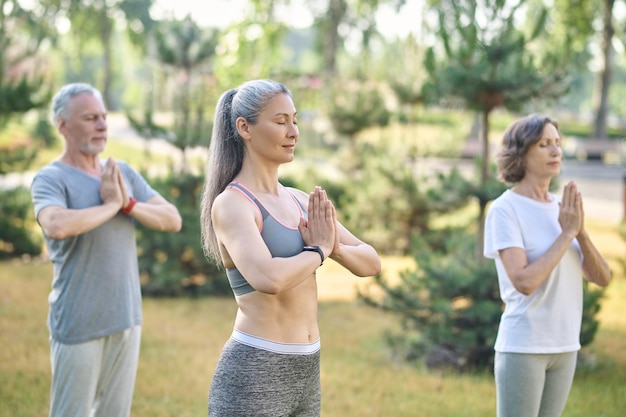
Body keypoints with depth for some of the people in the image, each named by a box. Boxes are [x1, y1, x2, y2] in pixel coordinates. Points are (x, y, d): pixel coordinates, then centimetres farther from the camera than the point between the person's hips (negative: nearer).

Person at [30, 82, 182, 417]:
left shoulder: (123, 173, 10)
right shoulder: (51, 179, -8)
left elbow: (172, 220, 4)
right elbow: (56, 226, -30)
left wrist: (128, 203, -12)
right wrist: (110, 205, -15)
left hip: (126, 317, 6)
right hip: (79, 324, -6)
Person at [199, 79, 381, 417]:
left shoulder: (301, 201, 11)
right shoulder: (231, 204, -13)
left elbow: (371, 263, 12)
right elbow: (269, 279, -30)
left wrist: (334, 247, -10)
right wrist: (319, 249, -12)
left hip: (305, 371, 8)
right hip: (253, 374, -8)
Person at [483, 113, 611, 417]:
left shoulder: (562, 207, 8)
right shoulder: (504, 209, -12)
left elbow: (602, 278, 5)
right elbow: (524, 282, -23)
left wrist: (581, 232, -11)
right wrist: (567, 233, -17)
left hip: (565, 346, 7)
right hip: (522, 347, -7)